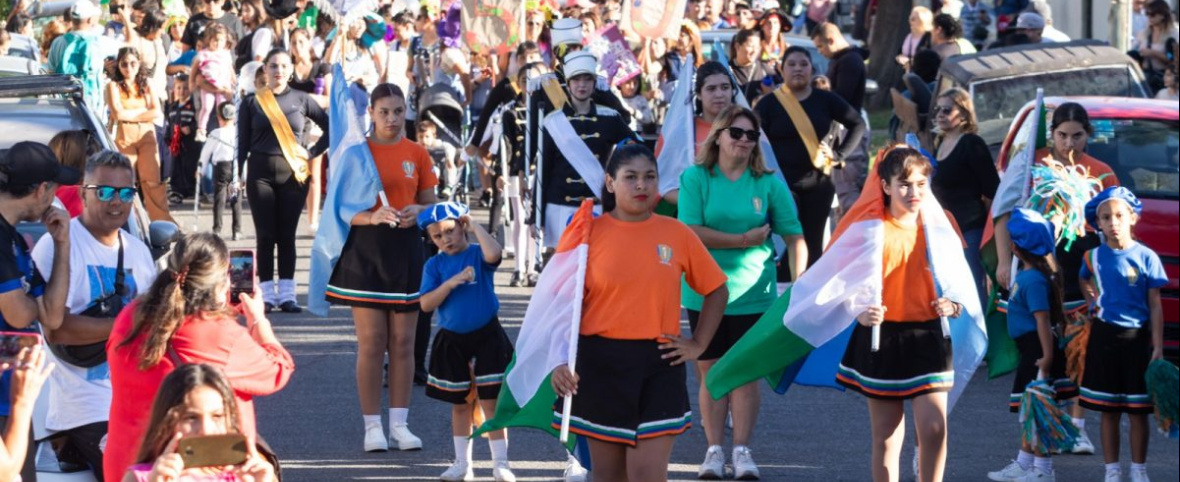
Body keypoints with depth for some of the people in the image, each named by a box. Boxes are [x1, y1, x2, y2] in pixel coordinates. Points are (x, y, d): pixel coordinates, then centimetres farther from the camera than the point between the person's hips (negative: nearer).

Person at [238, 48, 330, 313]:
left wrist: (312, 153, 0)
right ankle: (266, 293, 3)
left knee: (287, 235, 2)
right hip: (261, 173, 0)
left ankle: (287, 293, 5)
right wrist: (236, 175, -4)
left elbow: (331, 128, 10)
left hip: (293, 173, 0)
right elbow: (243, 142, 4)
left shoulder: (301, 100, 5)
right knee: (265, 234, -1)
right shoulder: (252, 102, 4)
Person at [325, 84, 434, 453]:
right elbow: (341, 207, -4)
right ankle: (372, 426, 3)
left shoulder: (417, 154, 6)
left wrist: (417, 211, -11)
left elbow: (430, 204, 12)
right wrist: (372, 216, -22)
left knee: (403, 342, 4)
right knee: (371, 342, -3)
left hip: (406, 250, 2)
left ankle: (399, 423, 10)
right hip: (366, 250, -2)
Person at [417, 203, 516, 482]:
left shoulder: (477, 254, -6)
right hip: (452, 341, 3)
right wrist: (451, 283, -19)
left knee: (491, 401, -4)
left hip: (487, 336, -3)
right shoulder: (435, 265, 0)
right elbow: (426, 304, -7)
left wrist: (475, 226, -19)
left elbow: (493, 254, -31)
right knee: (460, 404, 13)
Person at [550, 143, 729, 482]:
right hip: (601, 363, 0)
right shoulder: (590, 232, -1)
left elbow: (717, 290, 12)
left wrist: (698, 345, 4)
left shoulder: (677, 234, 2)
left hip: (659, 364, 0)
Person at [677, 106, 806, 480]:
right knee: (711, 371, 5)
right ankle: (714, 450, 12)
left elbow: (795, 237, 1)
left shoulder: (769, 183, 0)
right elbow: (691, 233, -14)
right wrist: (744, 240, -14)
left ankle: (742, 450, 9)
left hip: (753, 293, 1)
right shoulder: (695, 178, -4)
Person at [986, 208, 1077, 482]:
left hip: (1038, 351, -10)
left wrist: (1047, 357, -29)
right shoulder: (1027, 275, 9)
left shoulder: (1033, 280, -21)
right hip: (1031, 351, 10)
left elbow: (1043, 319, -25)